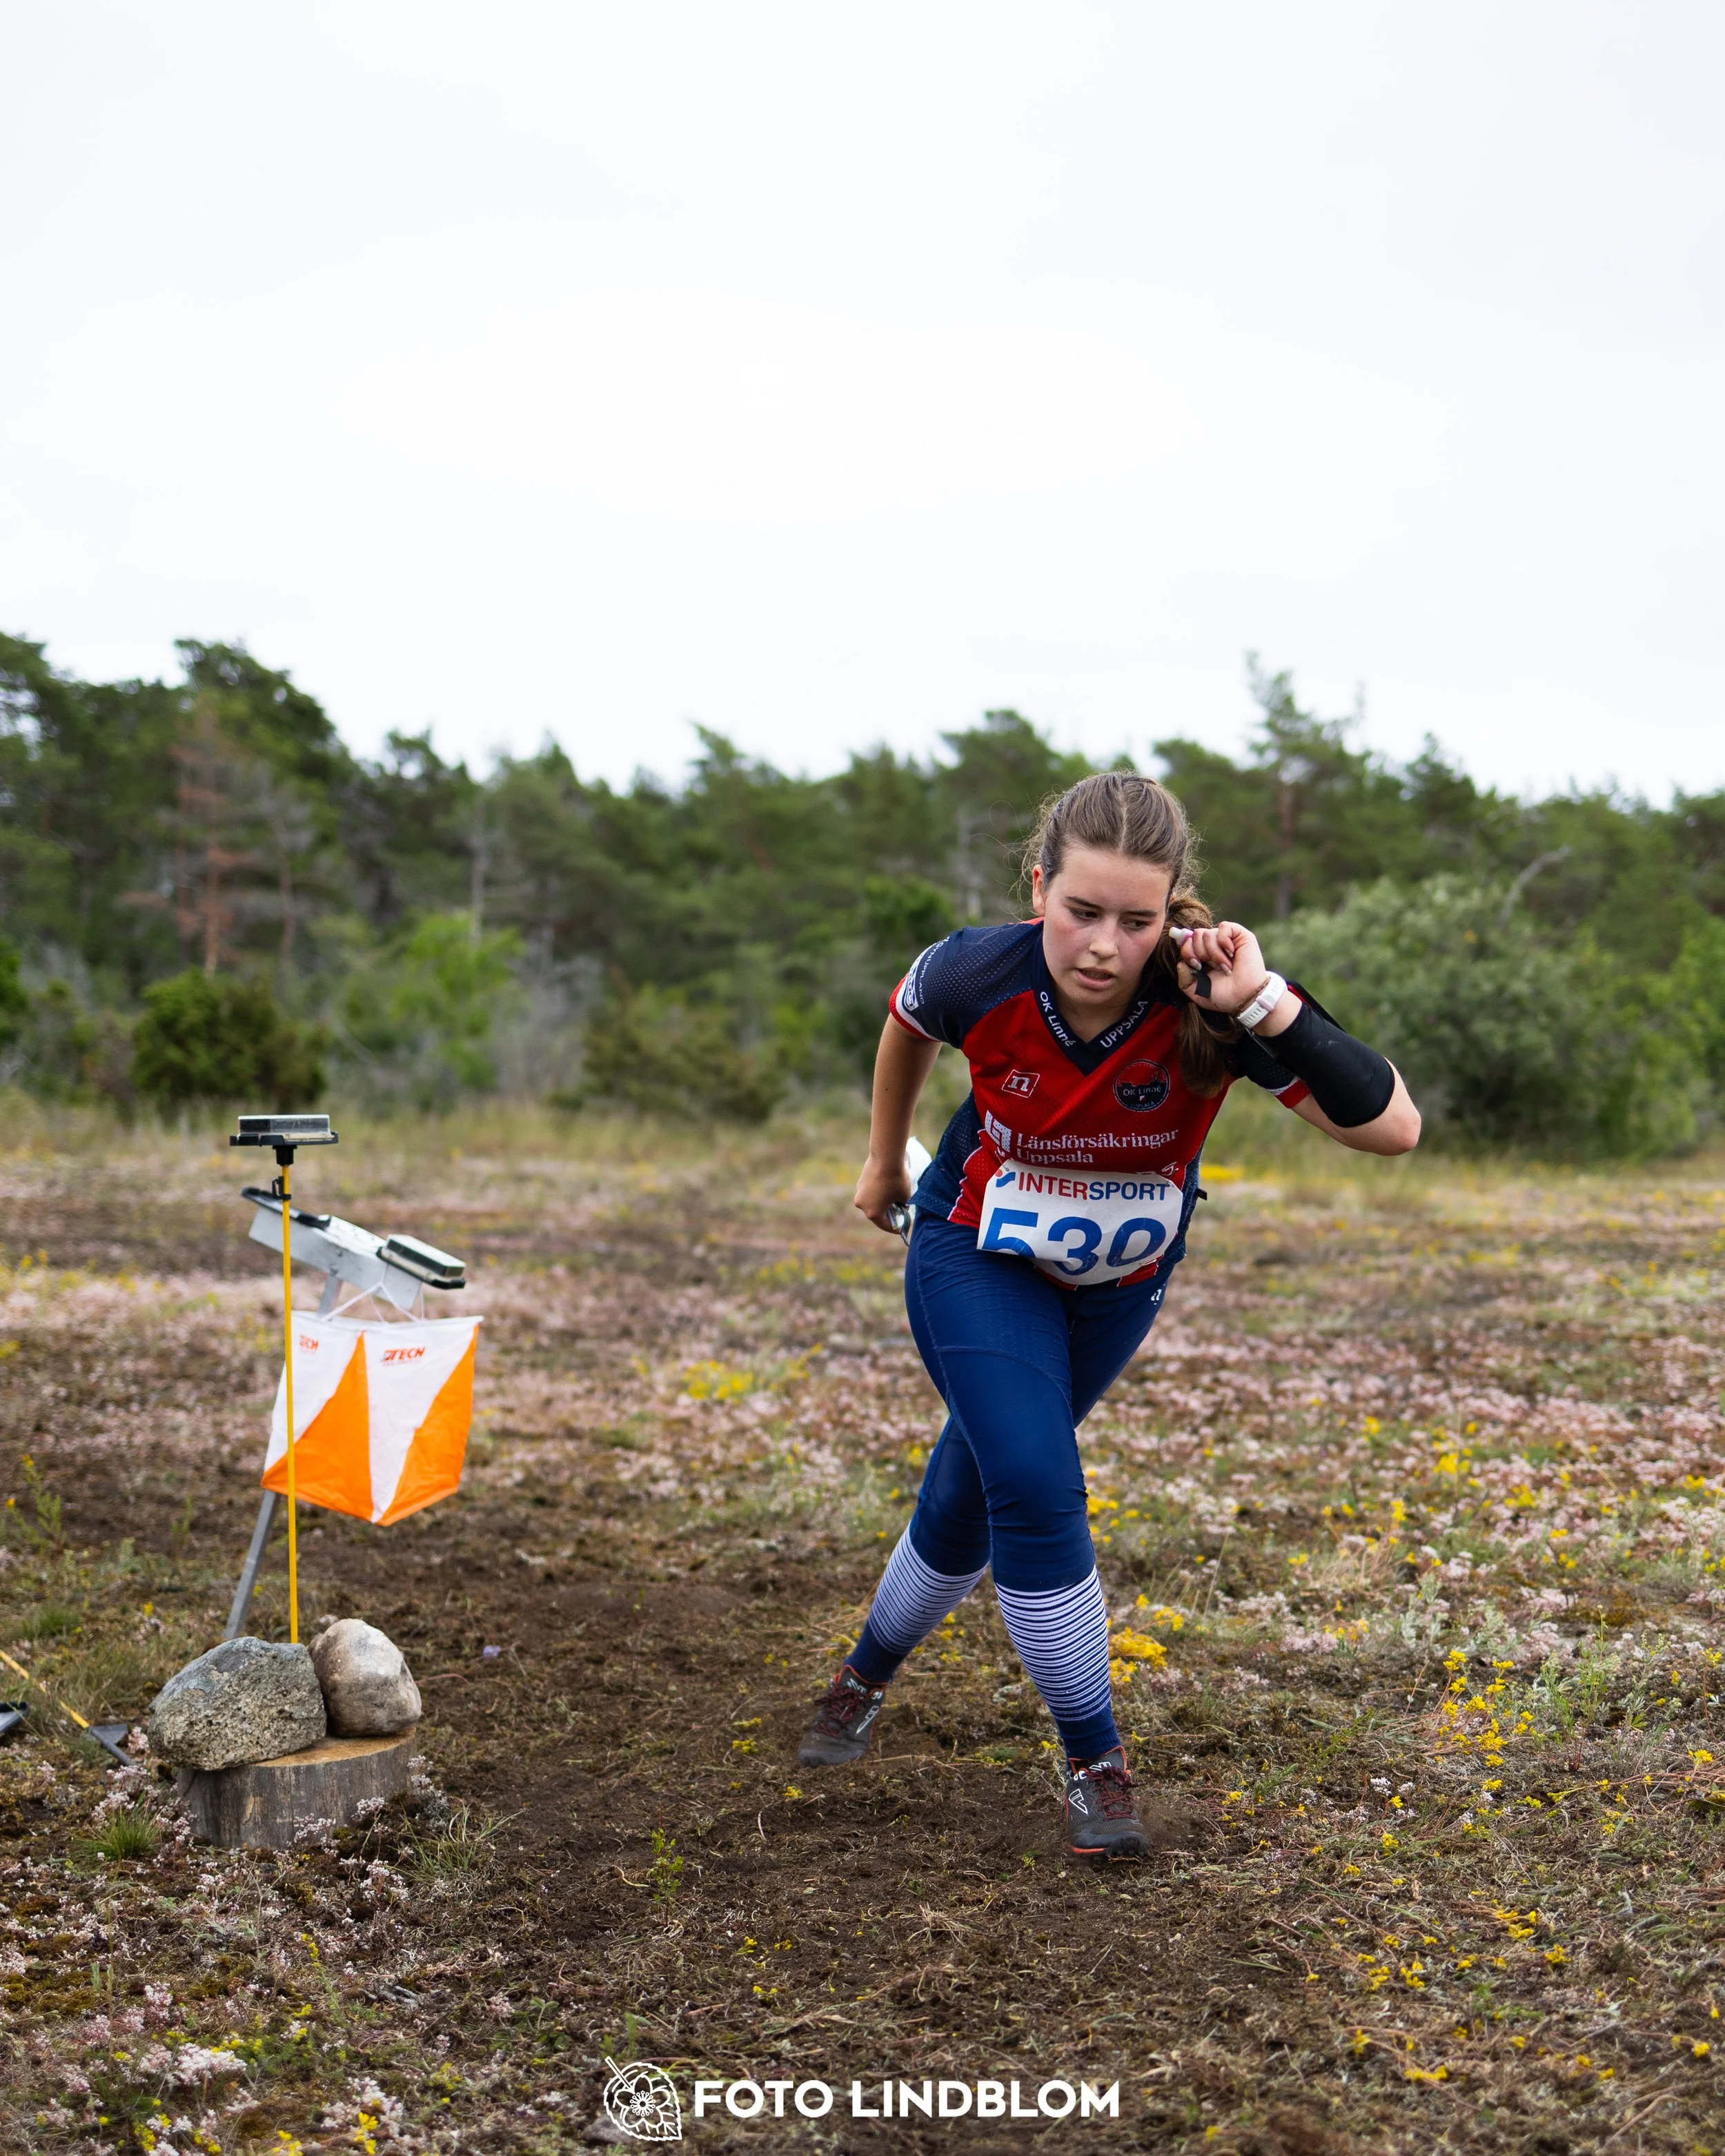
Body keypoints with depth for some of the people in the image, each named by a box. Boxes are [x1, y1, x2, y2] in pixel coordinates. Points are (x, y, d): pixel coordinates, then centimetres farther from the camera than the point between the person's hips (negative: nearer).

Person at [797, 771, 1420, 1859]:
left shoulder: (1207, 1000, -35)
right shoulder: (977, 975, -31)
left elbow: (1392, 1127, -40)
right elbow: (908, 1022, -4)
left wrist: (1268, 1005, -52)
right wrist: (885, 1160, 10)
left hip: (1121, 1278, 1)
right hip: (980, 1253, -1)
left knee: (973, 1490, 14)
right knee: (1036, 1489, -17)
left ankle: (871, 1671, 42)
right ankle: (1096, 1760, 3)